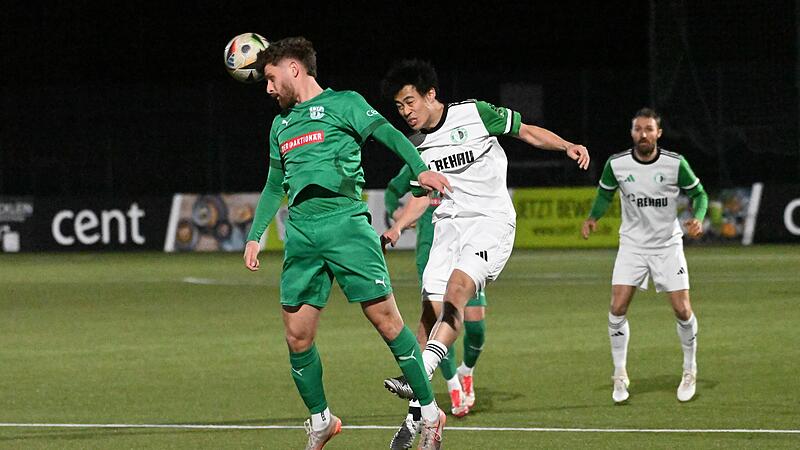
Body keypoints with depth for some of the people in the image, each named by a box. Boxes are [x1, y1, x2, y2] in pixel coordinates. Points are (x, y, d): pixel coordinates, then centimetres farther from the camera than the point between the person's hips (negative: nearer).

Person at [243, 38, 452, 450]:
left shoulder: (343, 103, 6)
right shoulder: (281, 125, 25)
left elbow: (388, 134, -8)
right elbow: (274, 187, 32)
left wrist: (420, 169, -26)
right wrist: (254, 235, 22)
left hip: (346, 224, -6)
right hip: (300, 236, 6)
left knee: (385, 318, -10)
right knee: (297, 336, 1)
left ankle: (430, 413, -3)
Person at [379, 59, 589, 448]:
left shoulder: (475, 114, -5)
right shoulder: (415, 146, 8)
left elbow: (526, 131, 4)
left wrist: (568, 147, -9)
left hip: (492, 221, -5)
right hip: (447, 225, 5)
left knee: (456, 289, -27)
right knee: (432, 310, -7)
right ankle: (419, 410, -3)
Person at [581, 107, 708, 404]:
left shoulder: (676, 164, -12)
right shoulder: (616, 164, -8)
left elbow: (698, 193, 1)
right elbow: (605, 193, 11)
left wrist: (698, 218, -18)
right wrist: (593, 218, -5)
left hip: (668, 245, -1)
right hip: (632, 245, 1)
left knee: (682, 310, -5)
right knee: (617, 308, -12)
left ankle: (690, 372, 18)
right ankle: (620, 376, 4)